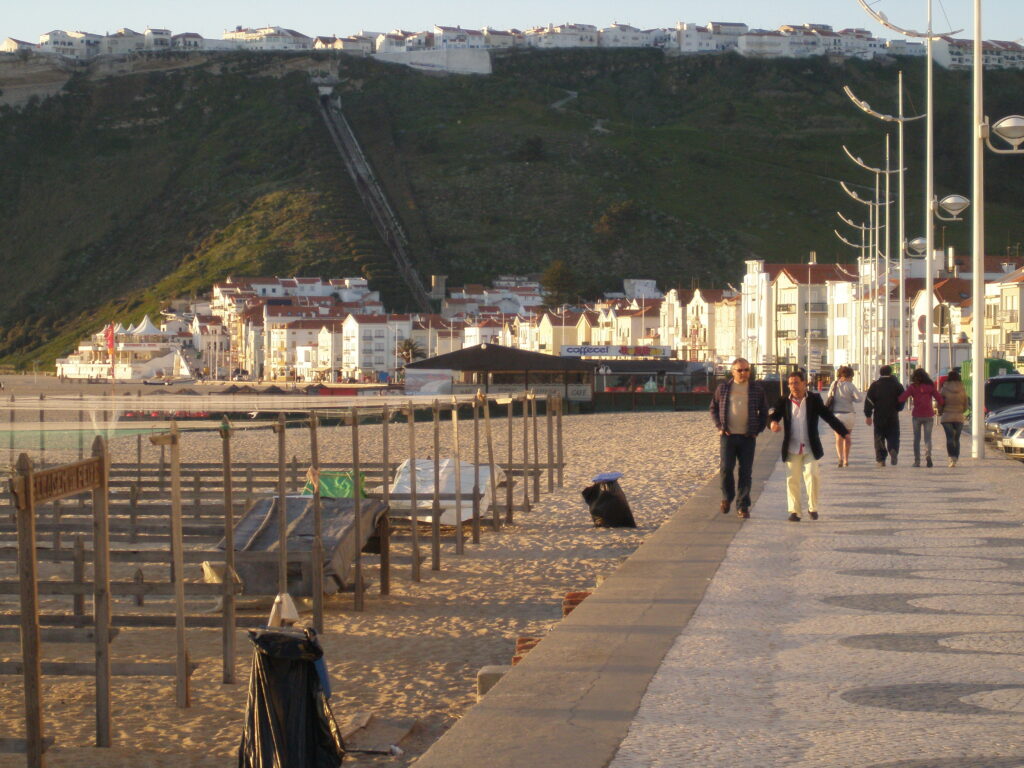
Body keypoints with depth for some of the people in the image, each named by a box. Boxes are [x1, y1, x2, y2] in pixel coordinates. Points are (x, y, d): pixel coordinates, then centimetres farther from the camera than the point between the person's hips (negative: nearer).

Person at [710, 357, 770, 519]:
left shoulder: (757, 389, 4)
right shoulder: (723, 388, 5)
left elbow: (764, 412, 13)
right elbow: (714, 408, 14)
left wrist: (758, 430, 2)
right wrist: (719, 426, 1)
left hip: (748, 438, 0)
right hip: (728, 436, 0)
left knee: (746, 473, 0)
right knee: (726, 469, -8)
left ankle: (742, 506, 7)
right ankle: (726, 498, 17)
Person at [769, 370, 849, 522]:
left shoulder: (814, 399, 2)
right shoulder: (784, 401, 4)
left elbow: (828, 416, 2)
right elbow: (775, 414, -5)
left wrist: (843, 431, -6)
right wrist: (773, 422, -30)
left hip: (810, 448, -1)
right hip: (792, 448, 1)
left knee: (811, 475, -10)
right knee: (792, 479, 2)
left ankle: (813, 508, 7)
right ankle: (794, 511, 10)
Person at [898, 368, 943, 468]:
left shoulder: (912, 387, -2)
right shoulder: (930, 387, 1)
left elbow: (901, 399, -11)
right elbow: (940, 399, -3)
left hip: (917, 415, 0)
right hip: (928, 415, 0)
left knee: (917, 438, 10)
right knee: (927, 438, 2)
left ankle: (917, 460, 6)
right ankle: (928, 455, -23)